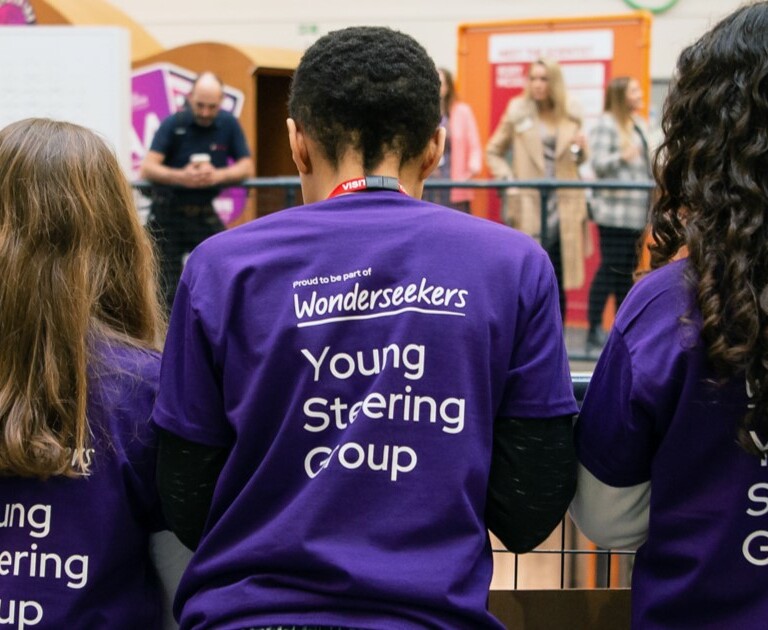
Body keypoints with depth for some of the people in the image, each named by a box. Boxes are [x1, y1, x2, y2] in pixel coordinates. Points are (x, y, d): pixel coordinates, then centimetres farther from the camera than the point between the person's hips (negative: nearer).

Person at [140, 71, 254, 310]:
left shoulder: (229, 124, -1)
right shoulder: (173, 124, -8)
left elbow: (247, 167, -2)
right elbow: (147, 168, -16)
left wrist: (218, 175, -22)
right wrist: (181, 176, -34)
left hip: (204, 212, 2)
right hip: (168, 212, -2)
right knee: (167, 286, 0)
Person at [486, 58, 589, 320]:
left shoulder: (571, 114, 7)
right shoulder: (517, 111, 1)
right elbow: (493, 152, 8)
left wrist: (580, 149, -3)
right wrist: (508, 180, -6)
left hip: (563, 205, 2)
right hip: (528, 206, -2)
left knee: (558, 279, 7)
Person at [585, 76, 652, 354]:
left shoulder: (636, 123, 17)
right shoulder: (606, 123, -8)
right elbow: (598, 164, -16)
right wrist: (621, 157, -33)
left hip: (635, 211, 8)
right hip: (615, 210, -8)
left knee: (627, 269, 9)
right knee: (610, 268, -10)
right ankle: (594, 332, -7)